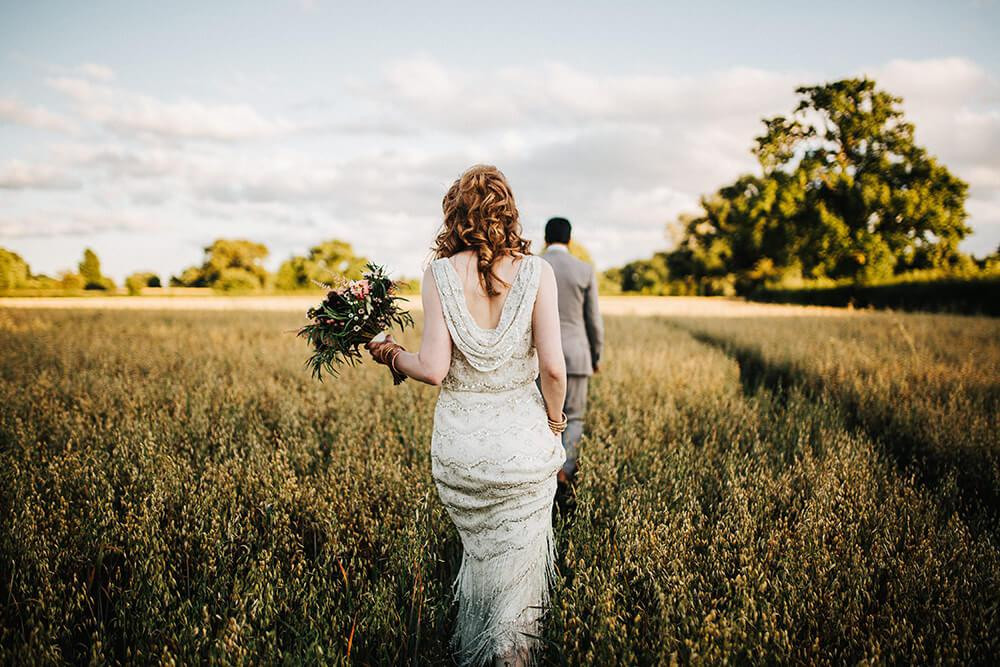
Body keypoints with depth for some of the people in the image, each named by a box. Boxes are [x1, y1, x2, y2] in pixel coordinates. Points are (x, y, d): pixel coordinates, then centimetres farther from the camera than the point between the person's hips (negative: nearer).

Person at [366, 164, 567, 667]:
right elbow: (552, 366, -12)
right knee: (518, 564, 17)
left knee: (478, 555, 25)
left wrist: (390, 353, 7)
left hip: (459, 441, 2)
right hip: (521, 438, -2)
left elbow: (434, 369, -13)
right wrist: (553, 423, 5)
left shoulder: (440, 273, -8)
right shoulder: (535, 272, -8)